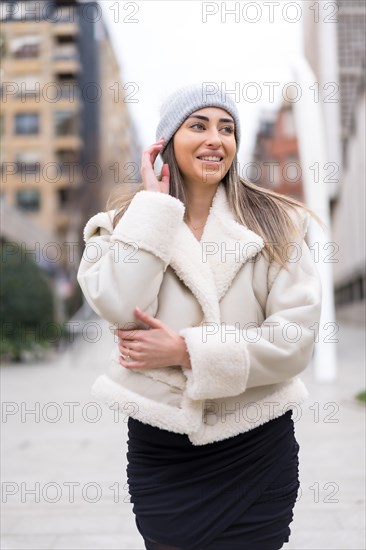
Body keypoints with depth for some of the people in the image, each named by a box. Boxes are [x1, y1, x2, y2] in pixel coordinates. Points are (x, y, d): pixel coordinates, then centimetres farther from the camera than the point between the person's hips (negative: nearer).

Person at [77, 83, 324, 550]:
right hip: (161, 446, 0)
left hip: (259, 446, 0)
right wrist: (154, 206, -15)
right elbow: (120, 310, -18)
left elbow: (296, 338, -10)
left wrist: (187, 349, -16)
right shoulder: (126, 221, 0)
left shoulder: (276, 223, -3)